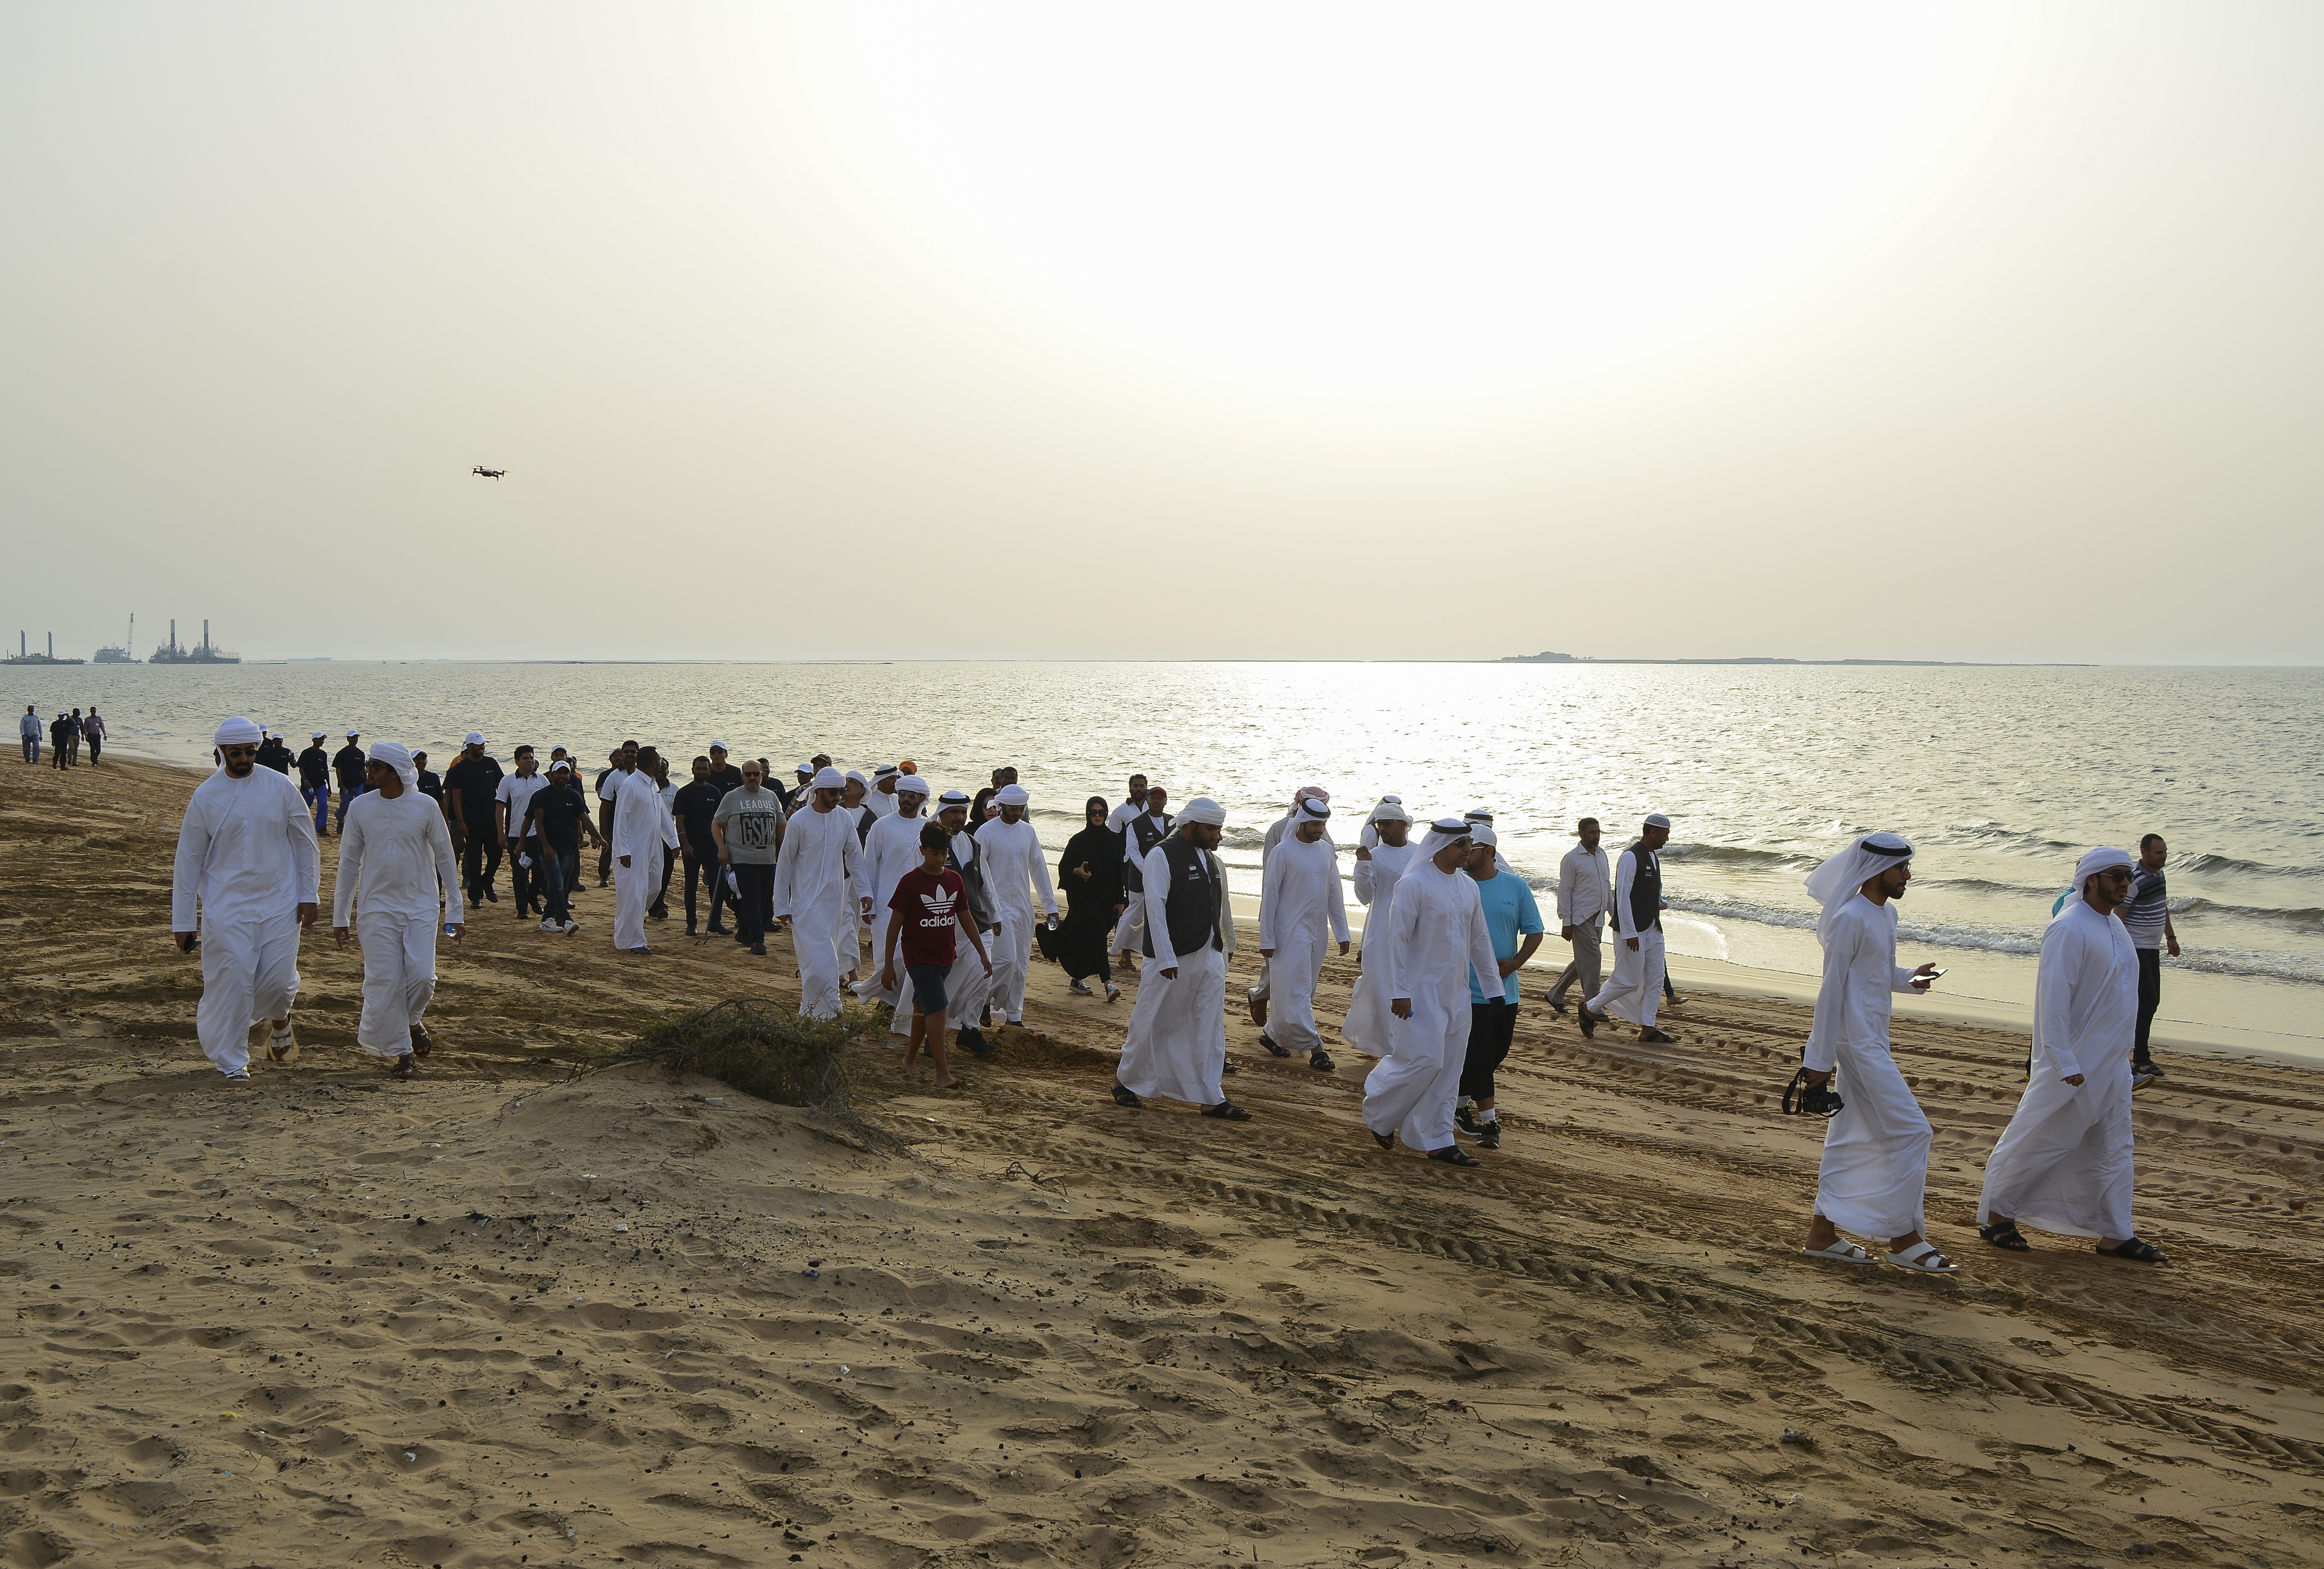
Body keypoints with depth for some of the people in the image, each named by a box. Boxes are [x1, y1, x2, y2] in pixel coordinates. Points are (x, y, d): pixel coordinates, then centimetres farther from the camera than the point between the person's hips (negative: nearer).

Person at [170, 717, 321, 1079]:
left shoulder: (280, 787, 0)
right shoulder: (205, 796, -2)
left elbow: (305, 843, 7)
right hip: (227, 906, -1)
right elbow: (188, 860, 2)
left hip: (280, 902, 1)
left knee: (279, 979, -2)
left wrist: (309, 895, 2)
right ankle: (231, 1061, 11)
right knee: (232, 981, -5)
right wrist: (181, 922, 1)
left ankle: (279, 1017, 33)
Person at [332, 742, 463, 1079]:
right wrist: (340, 916, 5)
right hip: (377, 907, 1)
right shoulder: (361, 808, -3)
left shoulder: (425, 807, -6)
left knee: (421, 976, -10)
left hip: (421, 906, -1)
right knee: (385, 981, -1)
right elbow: (348, 862, 5)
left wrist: (455, 911, 2)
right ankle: (398, 1050, 14)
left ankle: (412, 1020, 22)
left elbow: (445, 858, 2)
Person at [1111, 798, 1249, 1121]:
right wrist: (1166, 958, -20)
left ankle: (1212, 1098, 9)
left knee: (1211, 1028, 5)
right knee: (1151, 1022, 5)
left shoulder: (1211, 859, 11)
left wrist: (1221, 947, 14)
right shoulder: (1162, 856, -11)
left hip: (1210, 957, 6)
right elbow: (1155, 908, -16)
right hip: (1172, 958, -6)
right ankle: (1126, 1081, 25)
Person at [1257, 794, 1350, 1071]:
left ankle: (1273, 1035, 25)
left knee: (1305, 989, 10)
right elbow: (1269, 895, -8)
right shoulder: (1284, 851, -10)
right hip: (1290, 931, -6)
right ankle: (1315, 1049, -8)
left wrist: (1342, 933, 10)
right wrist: (1266, 940, -11)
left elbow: (1335, 893, 13)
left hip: (1318, 931, 6)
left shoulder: (1326, 849, 7)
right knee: (1296, 989, -9)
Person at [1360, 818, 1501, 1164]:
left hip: (1456, 991, 7)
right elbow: (1398, 938, -15)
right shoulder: (1414, 884, -13)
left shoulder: (1469, 886, 9)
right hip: (1422, 990, -7)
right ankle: (1379, 1113, 15)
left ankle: (1438, 1142, 14)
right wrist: (1399, 991, -18)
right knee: (1423, 1060, -10)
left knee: (1449, 1068, 7)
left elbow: (1479, 938, 17)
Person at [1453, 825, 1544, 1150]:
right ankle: (1489, 1121, 1)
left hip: (1503, 990, 4)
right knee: (1479, 1055, -6)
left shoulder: (1515, 886, 3)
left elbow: (1534, 932, 6)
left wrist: (1515, 963, -9)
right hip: (1467, 989, -3)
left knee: (1497, 1053, 12)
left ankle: (1459, 1100, 33)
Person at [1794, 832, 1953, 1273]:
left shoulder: (1887, 913, 13)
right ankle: (1903, 1239, 1)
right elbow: (1832, 987, -16)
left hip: (1873, 1040, 10)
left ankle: (1823, 1232, 18)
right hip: (1857, 1040, -10)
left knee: (1854, 1135, 12)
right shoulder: (1851, 918, -16)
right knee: (1911, 1131, -8)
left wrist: (1908, 979, 3)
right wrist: (1821, 1057, -16)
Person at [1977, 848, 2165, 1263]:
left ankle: (2115, 1233, 18)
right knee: (2039, 1140, 0)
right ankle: (1996, 1216, 13)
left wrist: (2122, 1054, 19)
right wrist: (2065, 1064, -24)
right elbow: (2053, 997, -21)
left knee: (2113, 1149, 11)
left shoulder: (2115, 927, 11)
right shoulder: (2069, 929, -18)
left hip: (2112, 1065, 9)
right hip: (2073, 1065, -9)